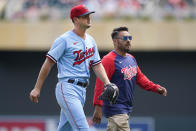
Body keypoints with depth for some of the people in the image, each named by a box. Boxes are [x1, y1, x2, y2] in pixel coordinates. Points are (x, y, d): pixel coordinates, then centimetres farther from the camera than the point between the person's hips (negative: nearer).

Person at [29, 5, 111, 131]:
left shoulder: (90, 40, 17)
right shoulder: (65, 39, -7)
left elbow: (97, 65, 16)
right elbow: (48, 63, -7)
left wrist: (108, 84, -1)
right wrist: (37, 89, -9)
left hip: (82, 91, 8)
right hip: (67, 90, -8)